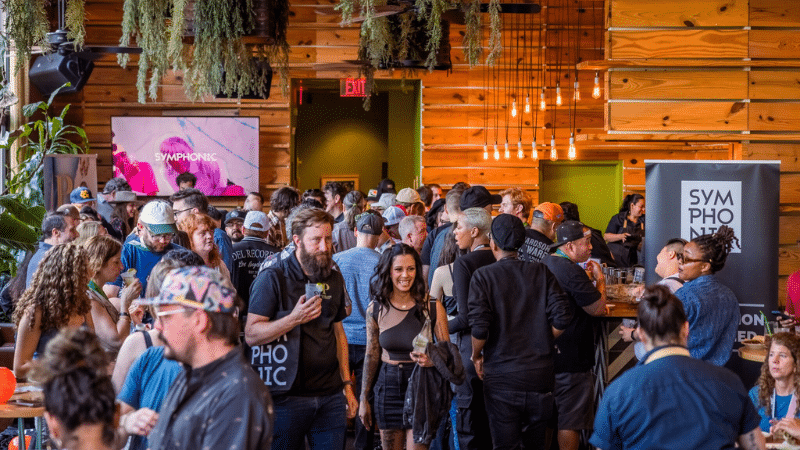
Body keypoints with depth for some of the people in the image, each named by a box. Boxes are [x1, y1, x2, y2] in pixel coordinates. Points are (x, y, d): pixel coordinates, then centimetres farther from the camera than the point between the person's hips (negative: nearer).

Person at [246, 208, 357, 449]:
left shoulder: (334, 279, 12)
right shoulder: (273, 277, -8)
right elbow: (251, 335, -14)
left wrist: (347, 384, 14)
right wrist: (294, 318, -26)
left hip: (330, 395, 5)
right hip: (287, 395, -5)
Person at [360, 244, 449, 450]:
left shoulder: (432, 306, -5)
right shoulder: (376, 309, 1)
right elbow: (371, 356, 9)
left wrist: (432, 360, -23)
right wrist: (364, 399, 11)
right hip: (388, 385, 2)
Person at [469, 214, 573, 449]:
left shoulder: (483, 276, -7)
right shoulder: (541, 272, 1)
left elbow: (479, 327, -15)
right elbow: (562, 317, -6)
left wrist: (476, 356, 3)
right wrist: (542, 341, 11)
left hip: (502, 378, -3)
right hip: (540, 374, 3)